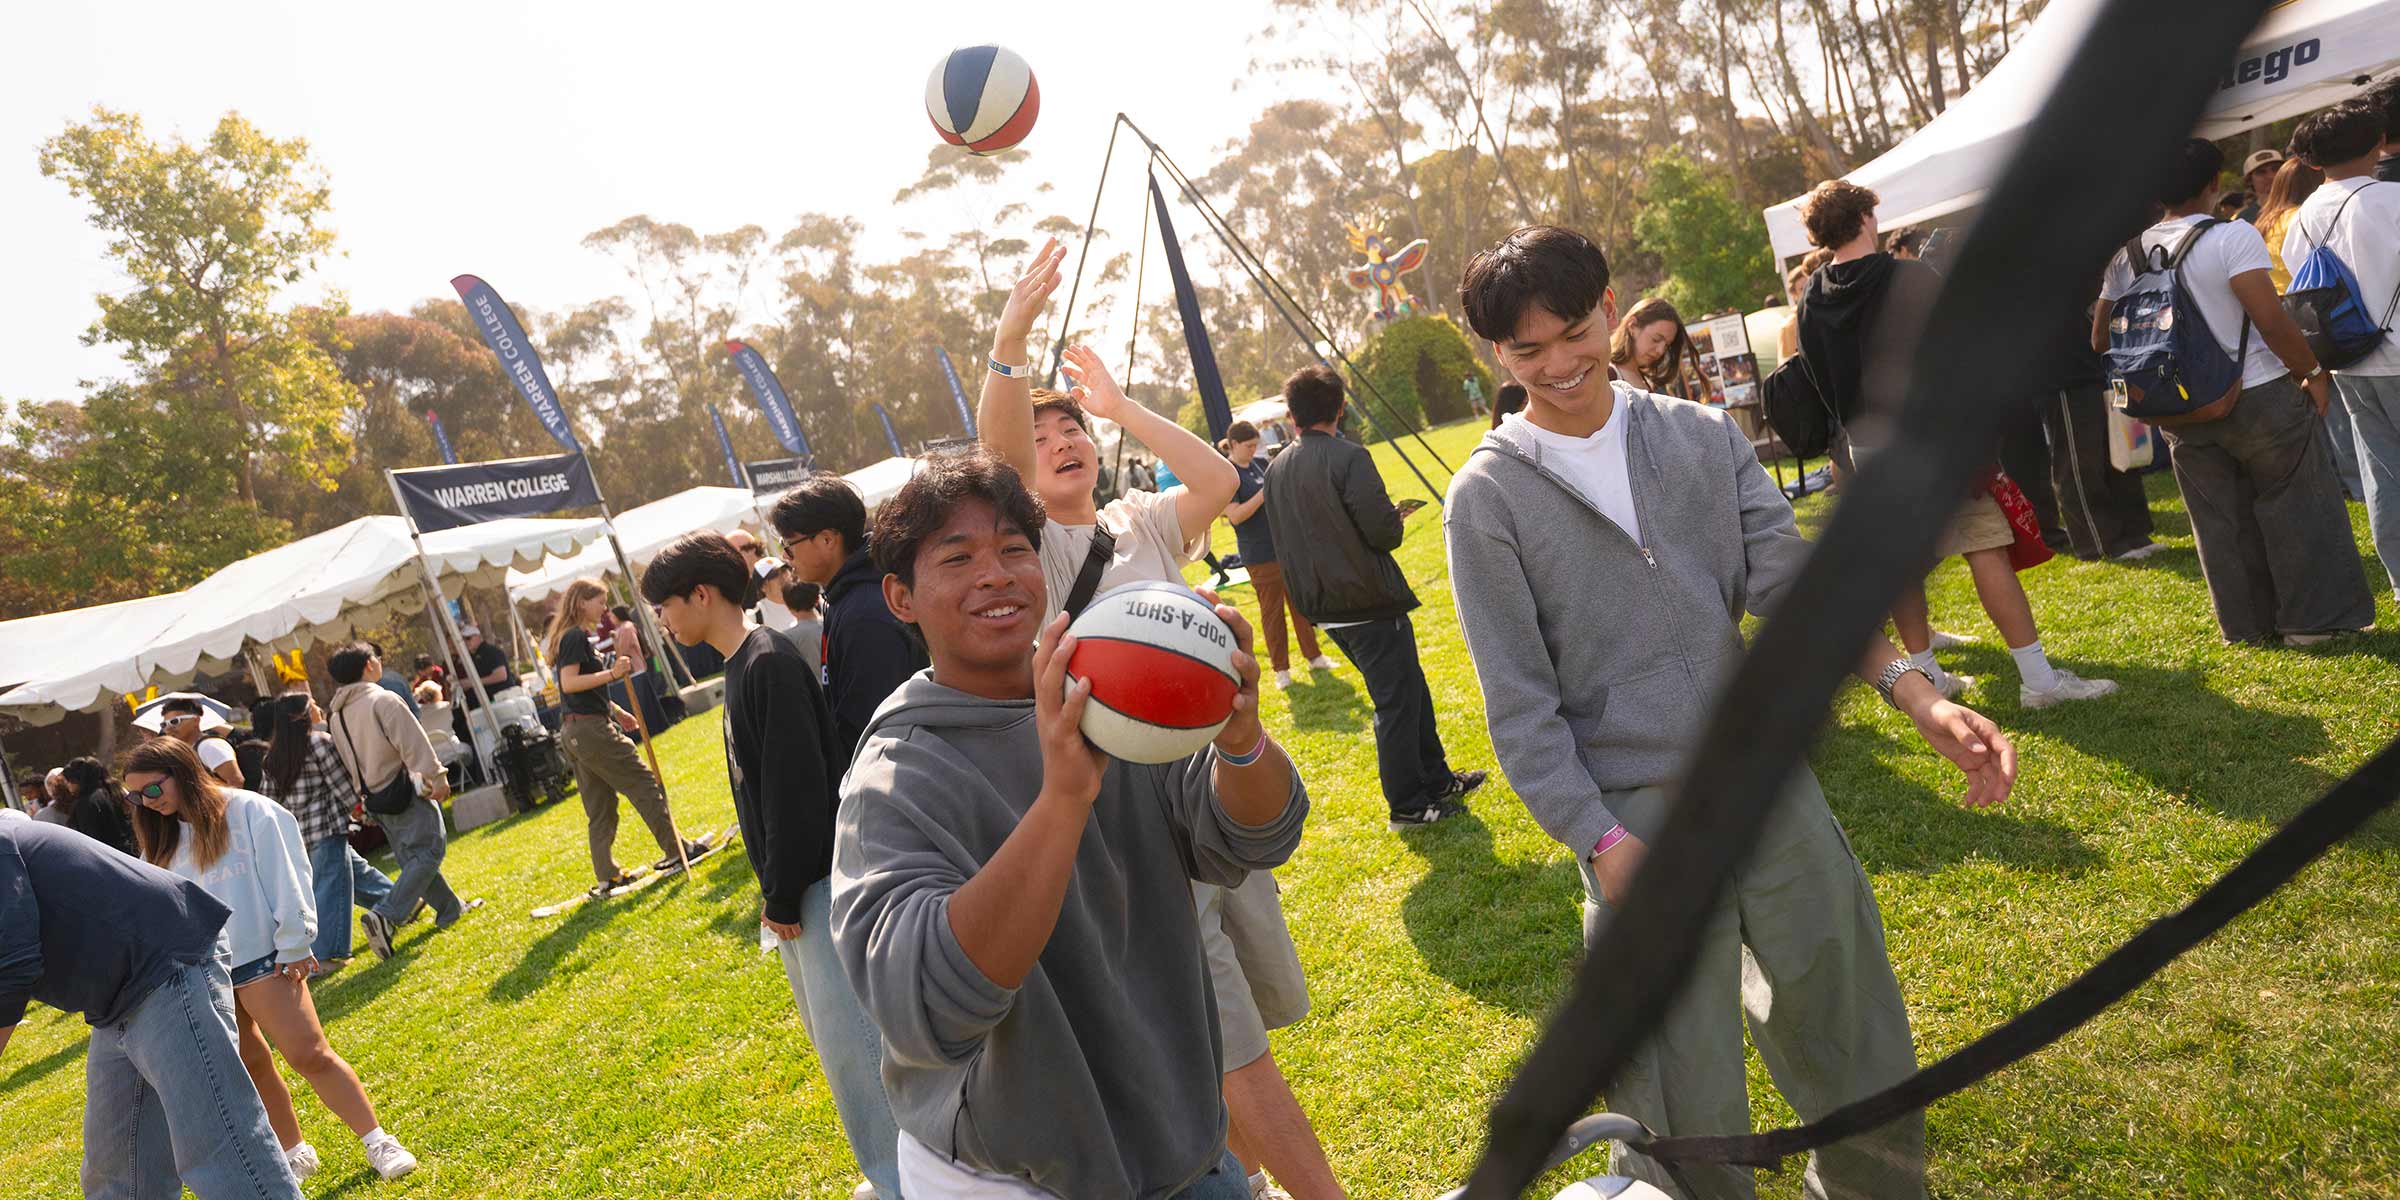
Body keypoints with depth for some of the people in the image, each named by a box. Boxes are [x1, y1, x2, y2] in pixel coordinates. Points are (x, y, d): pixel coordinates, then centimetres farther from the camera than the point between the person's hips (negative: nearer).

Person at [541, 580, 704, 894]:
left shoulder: (573, 637, 18)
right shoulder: (576, 637, -12)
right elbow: (569, 683, -24)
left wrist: (615, 711, 26)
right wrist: (612, 673, -30)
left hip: (573, 733, 10)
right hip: (591, 729, -10)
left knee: (600, 808, 12)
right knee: (646, 787, 0)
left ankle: (607, 876, 14)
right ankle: (676, 850, 7)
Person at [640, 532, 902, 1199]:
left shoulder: (769, 663, -17)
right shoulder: (741, 666, 12)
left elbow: (798, 786, -21)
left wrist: (783, 895, -17)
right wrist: (775, 889, 13)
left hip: (819, 880, -10)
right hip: (792, 883, 10)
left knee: (849, 1036, -5)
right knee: (832, 1032, 17)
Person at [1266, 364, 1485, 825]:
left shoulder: (1276, 470, 6)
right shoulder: (1348, 457, -17)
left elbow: (1288, 537, 15)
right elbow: (1384, 532, -20)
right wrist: (1396, 518, 2)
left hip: (1324, 607, 8)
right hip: (1369, 599, -8)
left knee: (1409, 688, 20)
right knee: (1396, 701, 3)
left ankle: (1437, 780, 30)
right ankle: (1409, 805, 12)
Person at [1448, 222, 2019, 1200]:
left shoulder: (1703, 436, 5)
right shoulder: (1488, 498, -6)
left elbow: (1787, 580, -2)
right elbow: (1520, 703, -8)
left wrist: (1914, 692, -16)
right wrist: (1602, 842, -16)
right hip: (1640, 822, -4)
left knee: (1863, 1057, 18)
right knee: (1691, 1121, 4)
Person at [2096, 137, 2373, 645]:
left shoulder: (2129, 252, 2)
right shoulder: (2232, 237, -14)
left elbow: (2100, 338, 7)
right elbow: (2270, 318, -21)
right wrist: (2313, 372, -8)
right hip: (2259, 395, -4)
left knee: (2221, 518, 13)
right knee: (2296, 506, 10)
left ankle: (2246, 623, 21)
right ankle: (2312, 618, 16)